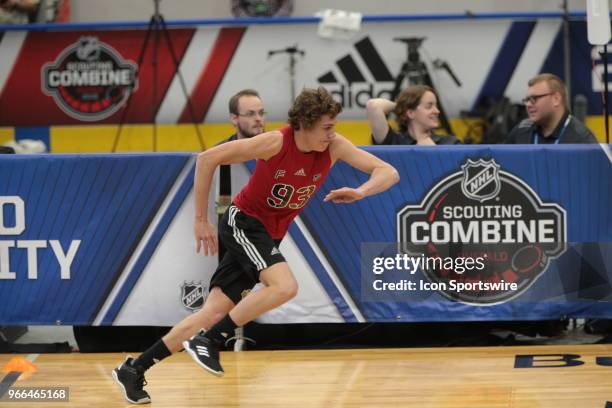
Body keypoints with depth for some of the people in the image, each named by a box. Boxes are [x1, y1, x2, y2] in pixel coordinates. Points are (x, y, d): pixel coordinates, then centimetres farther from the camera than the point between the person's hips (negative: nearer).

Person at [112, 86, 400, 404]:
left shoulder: (334, 146, -9)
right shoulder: (275, 143, -22)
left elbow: (389, 173, -8)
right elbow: (207, 159, -16)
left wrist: (360, 192, -29)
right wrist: (201, 219, -12)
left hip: (269, 236, 6)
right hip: (243, 222, -6)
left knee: (214, 313, 1)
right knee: (285, 285, -29)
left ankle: (133, 370, 6)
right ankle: (209, 340, -17)